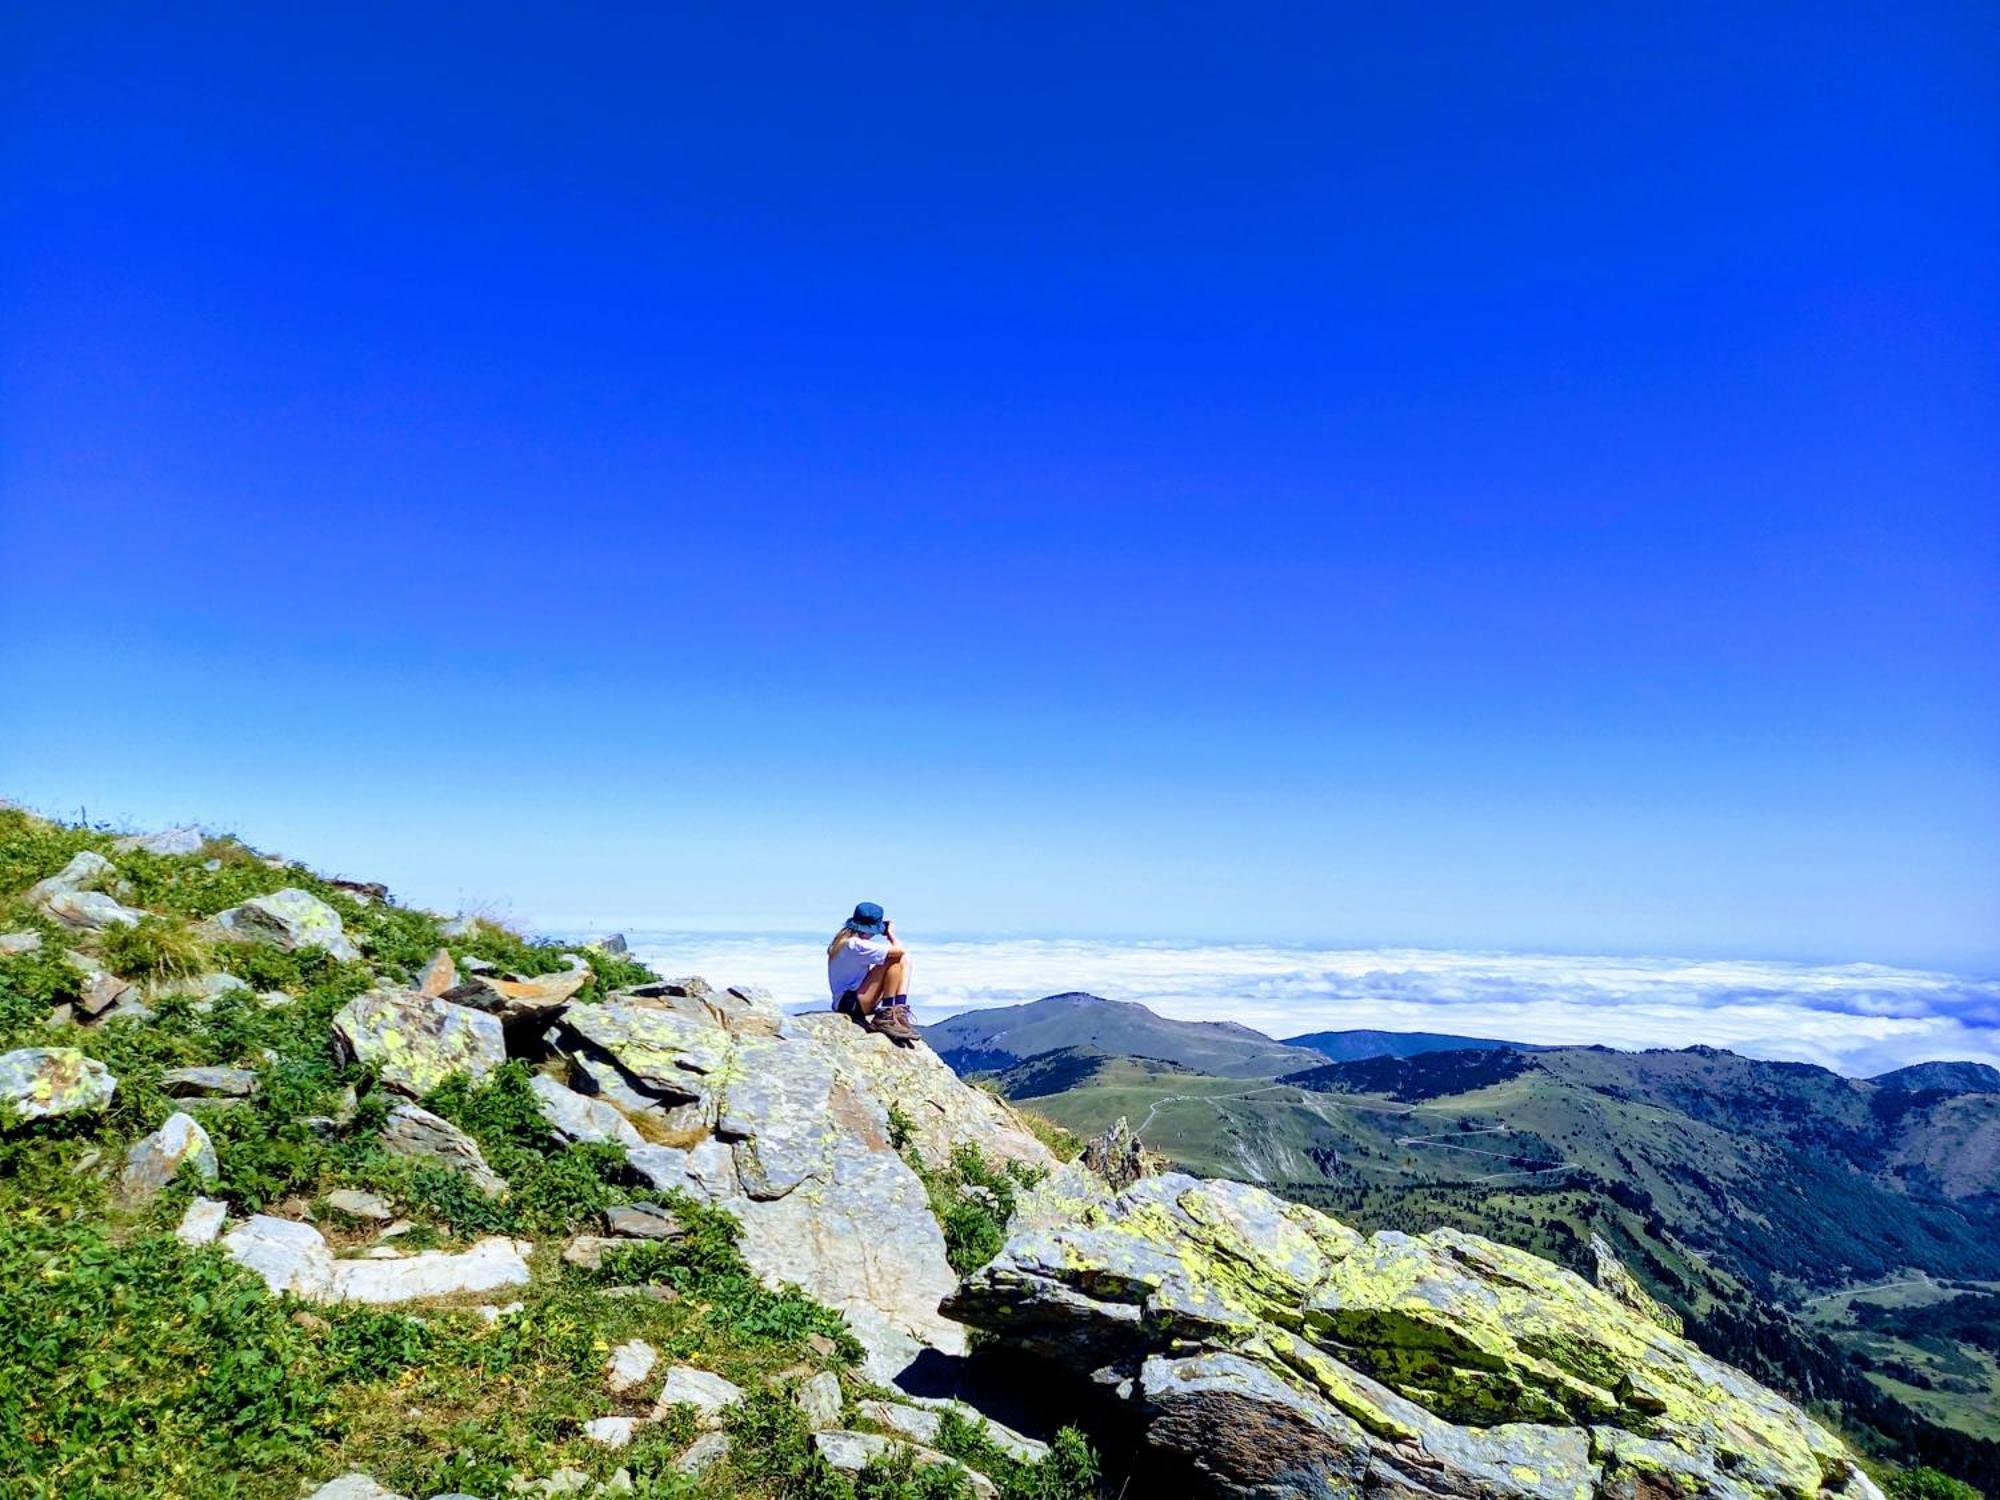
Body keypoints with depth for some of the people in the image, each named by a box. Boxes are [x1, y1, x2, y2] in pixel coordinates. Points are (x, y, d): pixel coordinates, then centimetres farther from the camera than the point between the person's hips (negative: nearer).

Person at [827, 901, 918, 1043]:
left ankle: (899, 1013, -9)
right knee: (894, 959, -18)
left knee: (905, 959, 4)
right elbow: (899, 950, -19)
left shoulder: (844, 940, 11)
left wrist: (887, 933, 8)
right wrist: (890, 933, 0)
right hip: (849, 1003, -10)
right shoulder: (855, 944, -20)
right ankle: (886, 1018, -11)